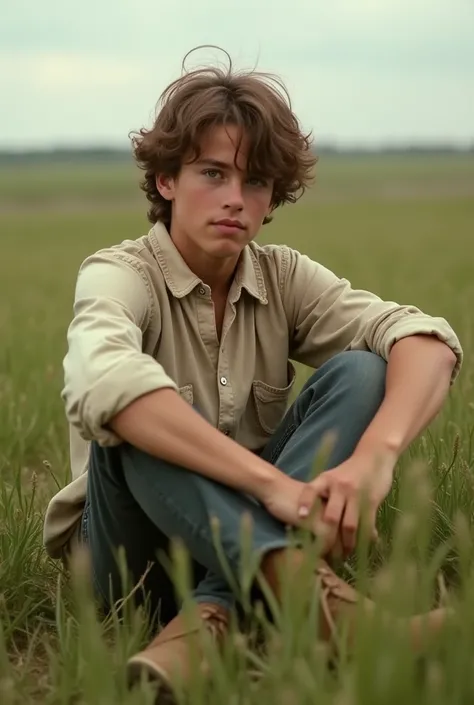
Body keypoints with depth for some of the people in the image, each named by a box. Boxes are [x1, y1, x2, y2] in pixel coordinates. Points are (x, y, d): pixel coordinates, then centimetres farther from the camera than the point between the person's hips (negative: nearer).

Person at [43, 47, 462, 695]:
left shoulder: (284, 278, 0)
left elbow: (430, 342, -16)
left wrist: (374, 456, -36)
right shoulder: (120, 275, -11)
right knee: (136, 421, -30)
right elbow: (104, 383, -37)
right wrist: (271, 480, -44)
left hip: (249, 539, 4)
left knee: (359, 371, -17)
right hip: (134, 554, -3)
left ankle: (208, 619, -30)